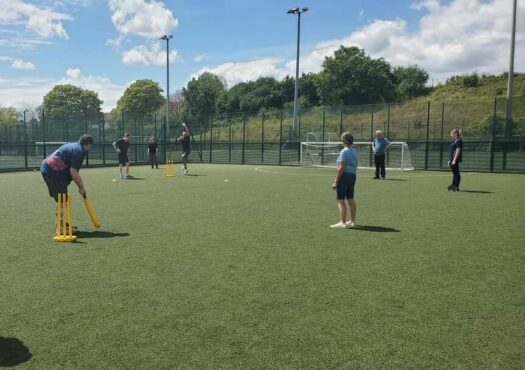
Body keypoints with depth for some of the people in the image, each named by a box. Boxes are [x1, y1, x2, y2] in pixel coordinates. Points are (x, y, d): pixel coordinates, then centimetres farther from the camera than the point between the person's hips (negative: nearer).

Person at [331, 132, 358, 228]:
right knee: (351, 199, 16)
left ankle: (342, 222, -7)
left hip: (344, 176, -9)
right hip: (353, 175, 10)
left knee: (340, 200, -6)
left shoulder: (344, 151, -14)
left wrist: (336, 182, -18)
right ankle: (352, 221, 25)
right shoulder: (354, 152, 14)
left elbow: (342, 168, -20)